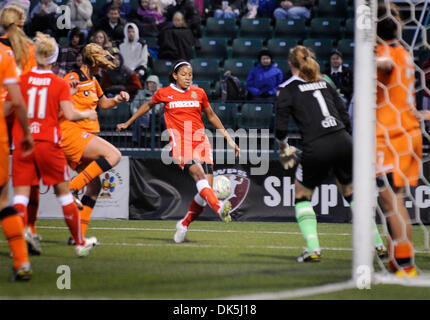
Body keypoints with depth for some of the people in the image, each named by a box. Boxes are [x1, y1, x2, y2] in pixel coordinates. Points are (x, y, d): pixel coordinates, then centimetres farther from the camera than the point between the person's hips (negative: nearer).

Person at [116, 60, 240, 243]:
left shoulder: (199, 93, 11)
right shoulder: (164, 93, 6)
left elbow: (211, 116, 24)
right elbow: (148, 106, 25)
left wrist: (228, 138, 22)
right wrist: (128, 123, 32)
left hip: (200, 141, 4)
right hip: (180, 143, -3)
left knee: (207, 186, -9)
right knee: (198, 174, -30)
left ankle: (184, 224, 10)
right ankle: (219, 208, -50)